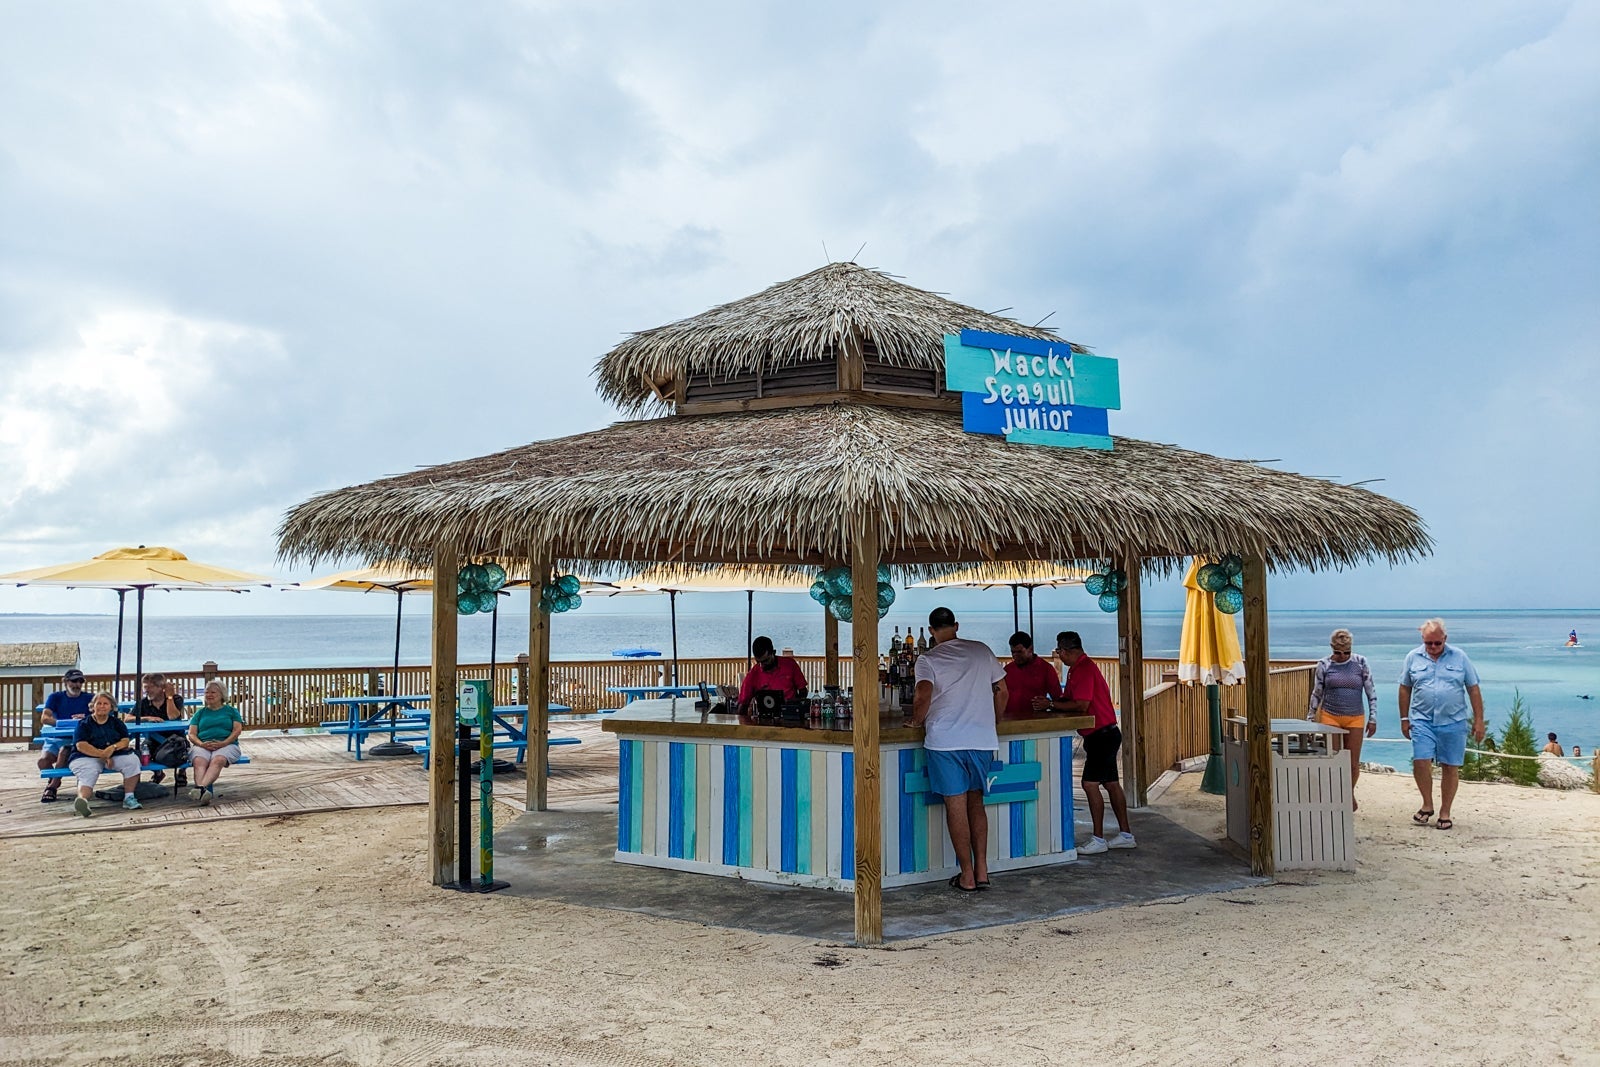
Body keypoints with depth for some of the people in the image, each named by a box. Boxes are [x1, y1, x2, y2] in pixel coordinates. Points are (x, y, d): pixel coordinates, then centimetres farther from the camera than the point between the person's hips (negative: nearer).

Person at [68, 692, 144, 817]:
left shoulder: (116, 722, 18)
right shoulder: (84, 723, 6)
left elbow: (126, 741, 7)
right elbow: (80, 745, -8)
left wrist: (113, 748, -16)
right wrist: (102, 754, -17)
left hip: (114, 756, 3)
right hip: (87, 757, -3)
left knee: (132, 760, -24)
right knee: (88, 774, -34)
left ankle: (129, 798, -20)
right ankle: (82, 800, -64)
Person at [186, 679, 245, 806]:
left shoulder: (231, 711, 21)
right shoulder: (200, 713, 26)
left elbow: (237, 730, 6)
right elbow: (192, 734, 13)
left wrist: (223, 743, -13)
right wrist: (202, 744, -9)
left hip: (226, 744, -1)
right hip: (202, 745, 2)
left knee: (218, 760, -38)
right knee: (199, 761, -35)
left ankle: (201, 787, -61)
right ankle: (205, 791, -60)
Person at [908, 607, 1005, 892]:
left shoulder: (927, 659, -3)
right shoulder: (982, 651, 9)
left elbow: (923, 695, -19)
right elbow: (1002, 691, 13)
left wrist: (917, 721, -2)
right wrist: (993, 722, 26)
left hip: (945, 740, -4)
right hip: (982, 740, 4)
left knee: (956, 806, 2)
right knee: (976, 803, 15)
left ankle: (967, 876, 6)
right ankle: (982, 870, 12)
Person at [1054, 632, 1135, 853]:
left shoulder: (1084, 668, -18)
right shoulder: (1078, 668, 15)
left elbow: (1081, 704, -24)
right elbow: (1070, 700, 13)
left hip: (1102, 734, -11)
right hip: (1106, 734, 11)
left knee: (1090, 784, -10)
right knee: (1111, 784, 14)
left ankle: (1099, 839, -6)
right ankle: (1126, 834, 21)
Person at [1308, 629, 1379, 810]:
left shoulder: (1360, 663, -1)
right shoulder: (1324, 665, -1)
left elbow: (1371, 692, 3)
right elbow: (1316, 694, 7)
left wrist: (1373, 718, -1)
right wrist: (1310, 719, 8)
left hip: (1355, 718, 1)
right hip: (1330, 717, -1)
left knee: (1353, 763, 6)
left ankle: (1350, 794, 32)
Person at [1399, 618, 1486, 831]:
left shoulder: (1459, 657, 3)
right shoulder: (1413, 657, 4)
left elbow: (1473, 689, 5)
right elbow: (1405, 689, 10)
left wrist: (1479, 720, 1)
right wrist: (1404, 719, 8)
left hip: (1453, 722, 0)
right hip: (1422, 721, 0)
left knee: (1450, 767, 4)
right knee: (1420, 761, -13)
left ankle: (1445, 813, 16)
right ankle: (1427, 805, 8)